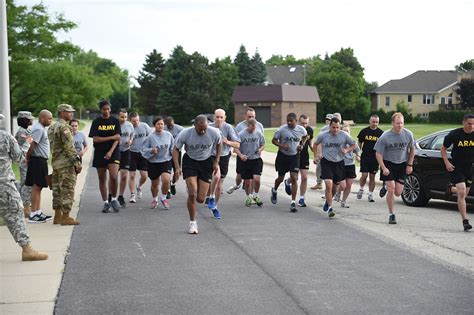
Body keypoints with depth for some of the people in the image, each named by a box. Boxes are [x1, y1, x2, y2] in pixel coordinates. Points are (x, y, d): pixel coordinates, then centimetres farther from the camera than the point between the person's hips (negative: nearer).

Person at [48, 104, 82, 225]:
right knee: (67, 190, -6)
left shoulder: (52, 127, 17)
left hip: (55, 162, 10)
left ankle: (57, 216, 18)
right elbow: (69, 147, -19)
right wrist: (77, 162, -17)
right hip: (66, 163, -10)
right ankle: (65, 217, -6)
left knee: (57, 189, 12)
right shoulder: (64, 127, -14)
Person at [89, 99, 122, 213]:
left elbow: (117, 139, -2)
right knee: (102, 179, 5)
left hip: (113, 152, -1)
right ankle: (106, 203, 17)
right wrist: (111, 137, -10)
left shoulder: (115, 121, 4)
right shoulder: (96, 122, 3)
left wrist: (110, 151, -16)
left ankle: (114, 199, 3)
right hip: (99, 153, 1)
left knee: (114, 176, -18)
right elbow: (95, 139, -6)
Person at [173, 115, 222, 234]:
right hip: (190, 161, -1)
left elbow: (218, 144, 5)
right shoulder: (185, 134, -21)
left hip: (206, 162, 2)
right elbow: (176, 149, -7)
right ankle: (192, 222, 1)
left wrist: (216, 162, 0)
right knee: (192, 194, -16)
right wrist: (177, 167, -17)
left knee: (200, 199, -3)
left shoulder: (214, 133, -18)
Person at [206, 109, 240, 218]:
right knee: (216, 176, -30)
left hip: (224, 157, 2)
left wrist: (227, 142, -26)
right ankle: (211, 197, -6)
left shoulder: (228, 128, -9)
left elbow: (237, 144, -8)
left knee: (219, 185, 11)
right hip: (211, 156, -2)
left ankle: (214, 207, 30)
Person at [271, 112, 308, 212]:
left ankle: (293, 203, -8)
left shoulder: (301, 129, -6)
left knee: (294, 178, -11)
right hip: (282, 156, -1)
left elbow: (305, 136, 17)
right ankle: (274, 190, 46)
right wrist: (281, 145, -22)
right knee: (281, 178, 12)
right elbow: (274, 140, -4)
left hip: (294, 156, 1)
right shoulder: (282, 129, -14)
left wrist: (302, 145, 1)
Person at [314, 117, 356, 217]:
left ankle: (328, 201, 42)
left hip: (339, 163, 2)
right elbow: (316, 144, 15)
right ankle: (330, 208, -3)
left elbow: (353, 145, 6)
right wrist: (316, 155, 5)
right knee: (328, 185, -15)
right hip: (326, 162, -2)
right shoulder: (323, 135, -6)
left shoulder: (344, 135, -7)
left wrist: (347, 150, -13)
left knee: (334, 186, 11)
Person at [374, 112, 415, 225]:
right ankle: (391, 215, 0)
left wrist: (410, 165, 4)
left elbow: (412, 149, 9)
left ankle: (387, 187, 35)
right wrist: (384, 168, -19)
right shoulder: (385, 137, -15)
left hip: (402, 165, 3)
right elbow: (378, 154, -9)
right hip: (388, 164, -3)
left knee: (398, 193, -1)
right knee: (391, 189, -13)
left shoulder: (408, 134, -6)